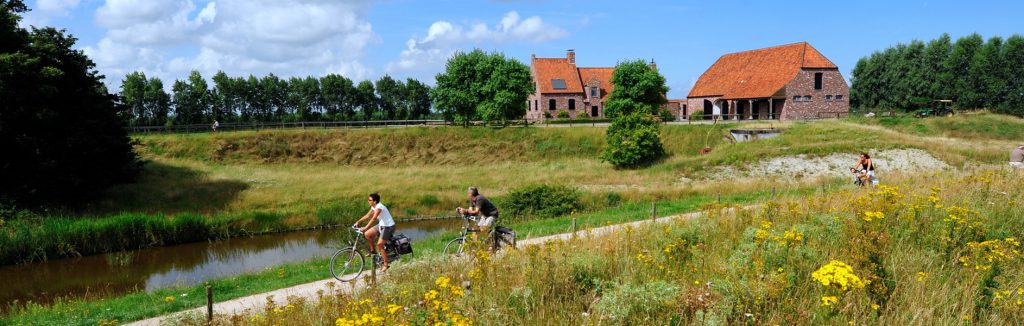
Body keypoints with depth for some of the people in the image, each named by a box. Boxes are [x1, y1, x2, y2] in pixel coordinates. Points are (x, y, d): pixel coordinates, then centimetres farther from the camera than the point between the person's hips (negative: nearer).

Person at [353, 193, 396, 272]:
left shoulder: (379, 207, -25)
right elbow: (367, 216, 11)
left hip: (388, 227, -9)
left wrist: (365, 228, -43)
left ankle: (385, 264, -1)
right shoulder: (373, 207, 4)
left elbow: (373, 219, -35)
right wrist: (358, 222, 3)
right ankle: (373, 250, 19)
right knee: (367, 234, 0)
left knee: (379, 245, -11)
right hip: (381, 225, 9)